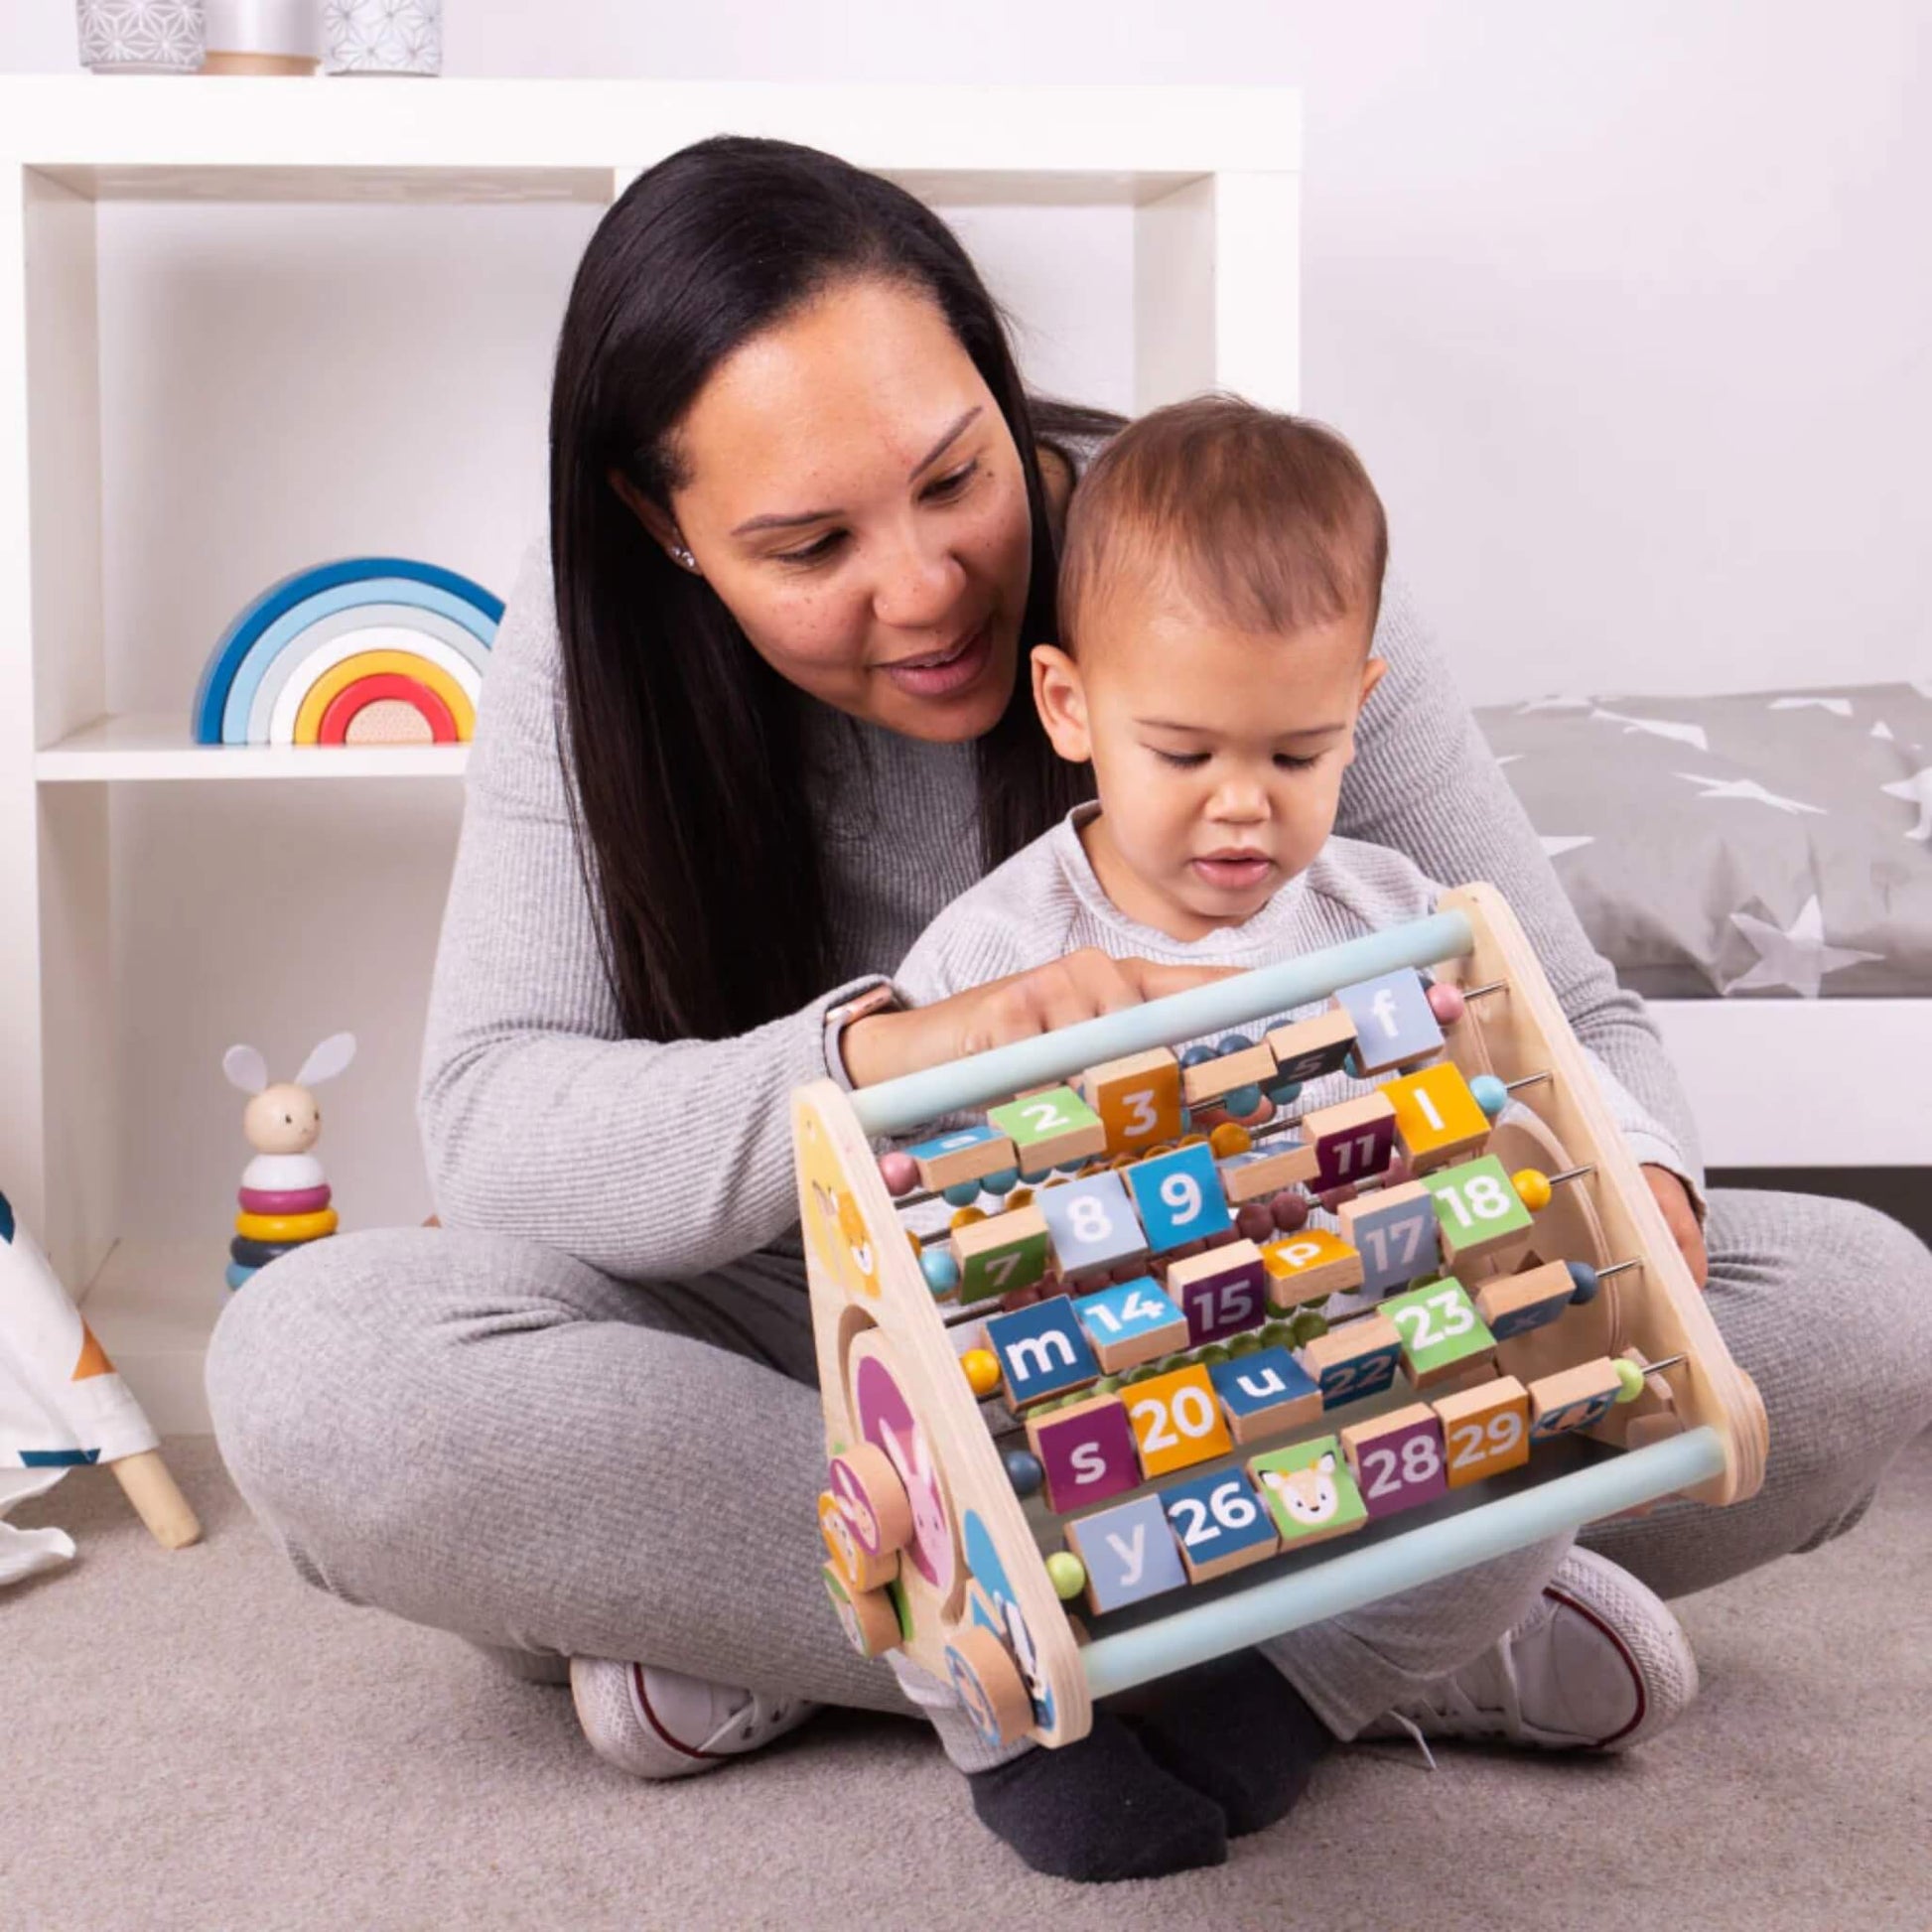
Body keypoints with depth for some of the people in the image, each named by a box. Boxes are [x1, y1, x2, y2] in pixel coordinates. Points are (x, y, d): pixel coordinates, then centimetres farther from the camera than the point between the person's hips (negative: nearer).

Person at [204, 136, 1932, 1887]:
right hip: (836, 1365, 0)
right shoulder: (595, 648, -12)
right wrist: (871, 1054, -41)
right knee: (308, 1366, -30)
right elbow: (491, 1129, -22)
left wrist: (1627, 1191, -35)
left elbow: (1568, 1016, -10)